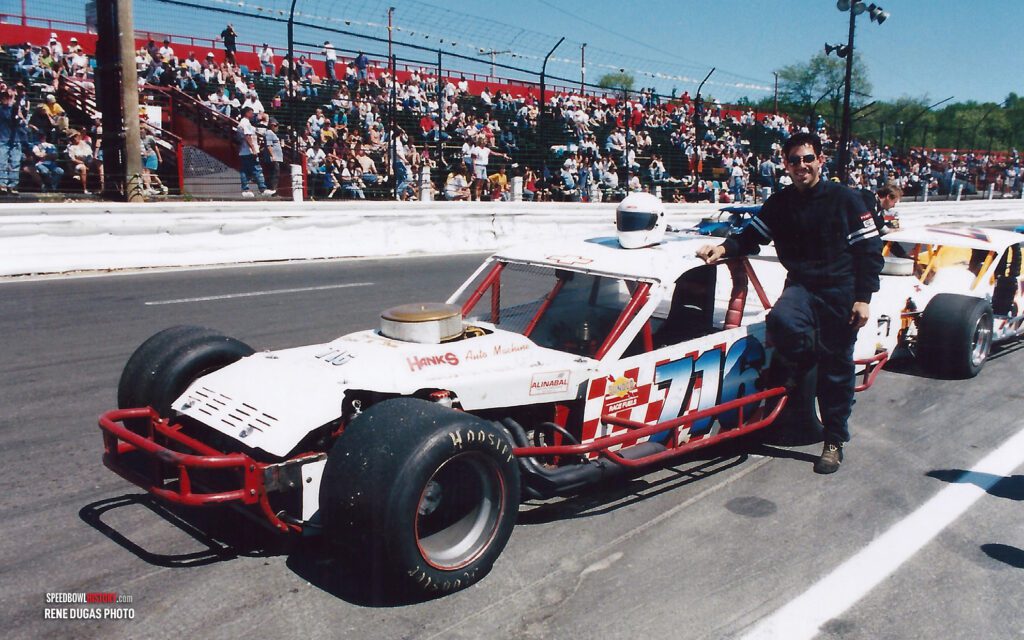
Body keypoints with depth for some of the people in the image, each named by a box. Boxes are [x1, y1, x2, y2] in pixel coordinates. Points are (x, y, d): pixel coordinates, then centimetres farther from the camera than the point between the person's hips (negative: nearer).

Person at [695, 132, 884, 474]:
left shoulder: (844, 199, -3)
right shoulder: (779, 204, 6)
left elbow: (870, 251, -2)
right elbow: (752, 236, 8)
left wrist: (863, 298, -9)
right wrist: (723, 248, -14)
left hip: (840, 291, -2)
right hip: (801, 286, 2)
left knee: (835, 368, 2)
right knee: (782, 319, -33)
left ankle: (834, 442, 17)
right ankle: (783, 376, -2)